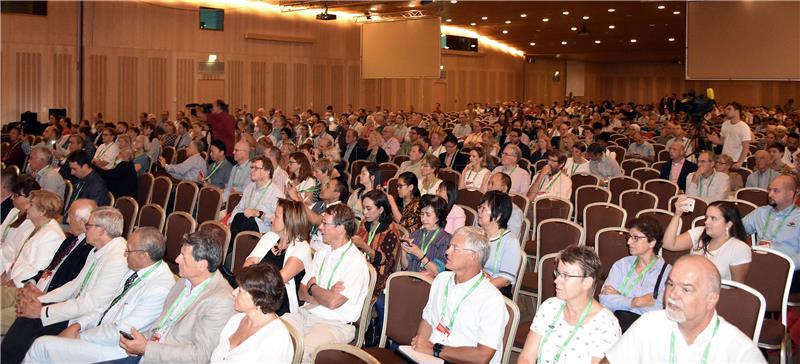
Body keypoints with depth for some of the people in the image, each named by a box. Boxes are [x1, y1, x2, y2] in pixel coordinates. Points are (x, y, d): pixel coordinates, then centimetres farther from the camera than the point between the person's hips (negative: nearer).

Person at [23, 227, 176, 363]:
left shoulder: (160, 289, -24)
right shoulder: (135, 270, 6)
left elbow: (120, 332, -22)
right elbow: (108, 306, 13)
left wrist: (78, 336, -12)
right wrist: (77, 325, -2)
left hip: (112, 350, -9)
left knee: (42, 346, -9)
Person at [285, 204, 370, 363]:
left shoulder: (356, 261, -11)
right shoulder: (321, 254, 15)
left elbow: (333, 302, -19)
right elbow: (302, 293, 11)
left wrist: (312, 287, 1)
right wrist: (325, 295, -10)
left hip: (335, 324, -7)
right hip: (306, 314, 7)